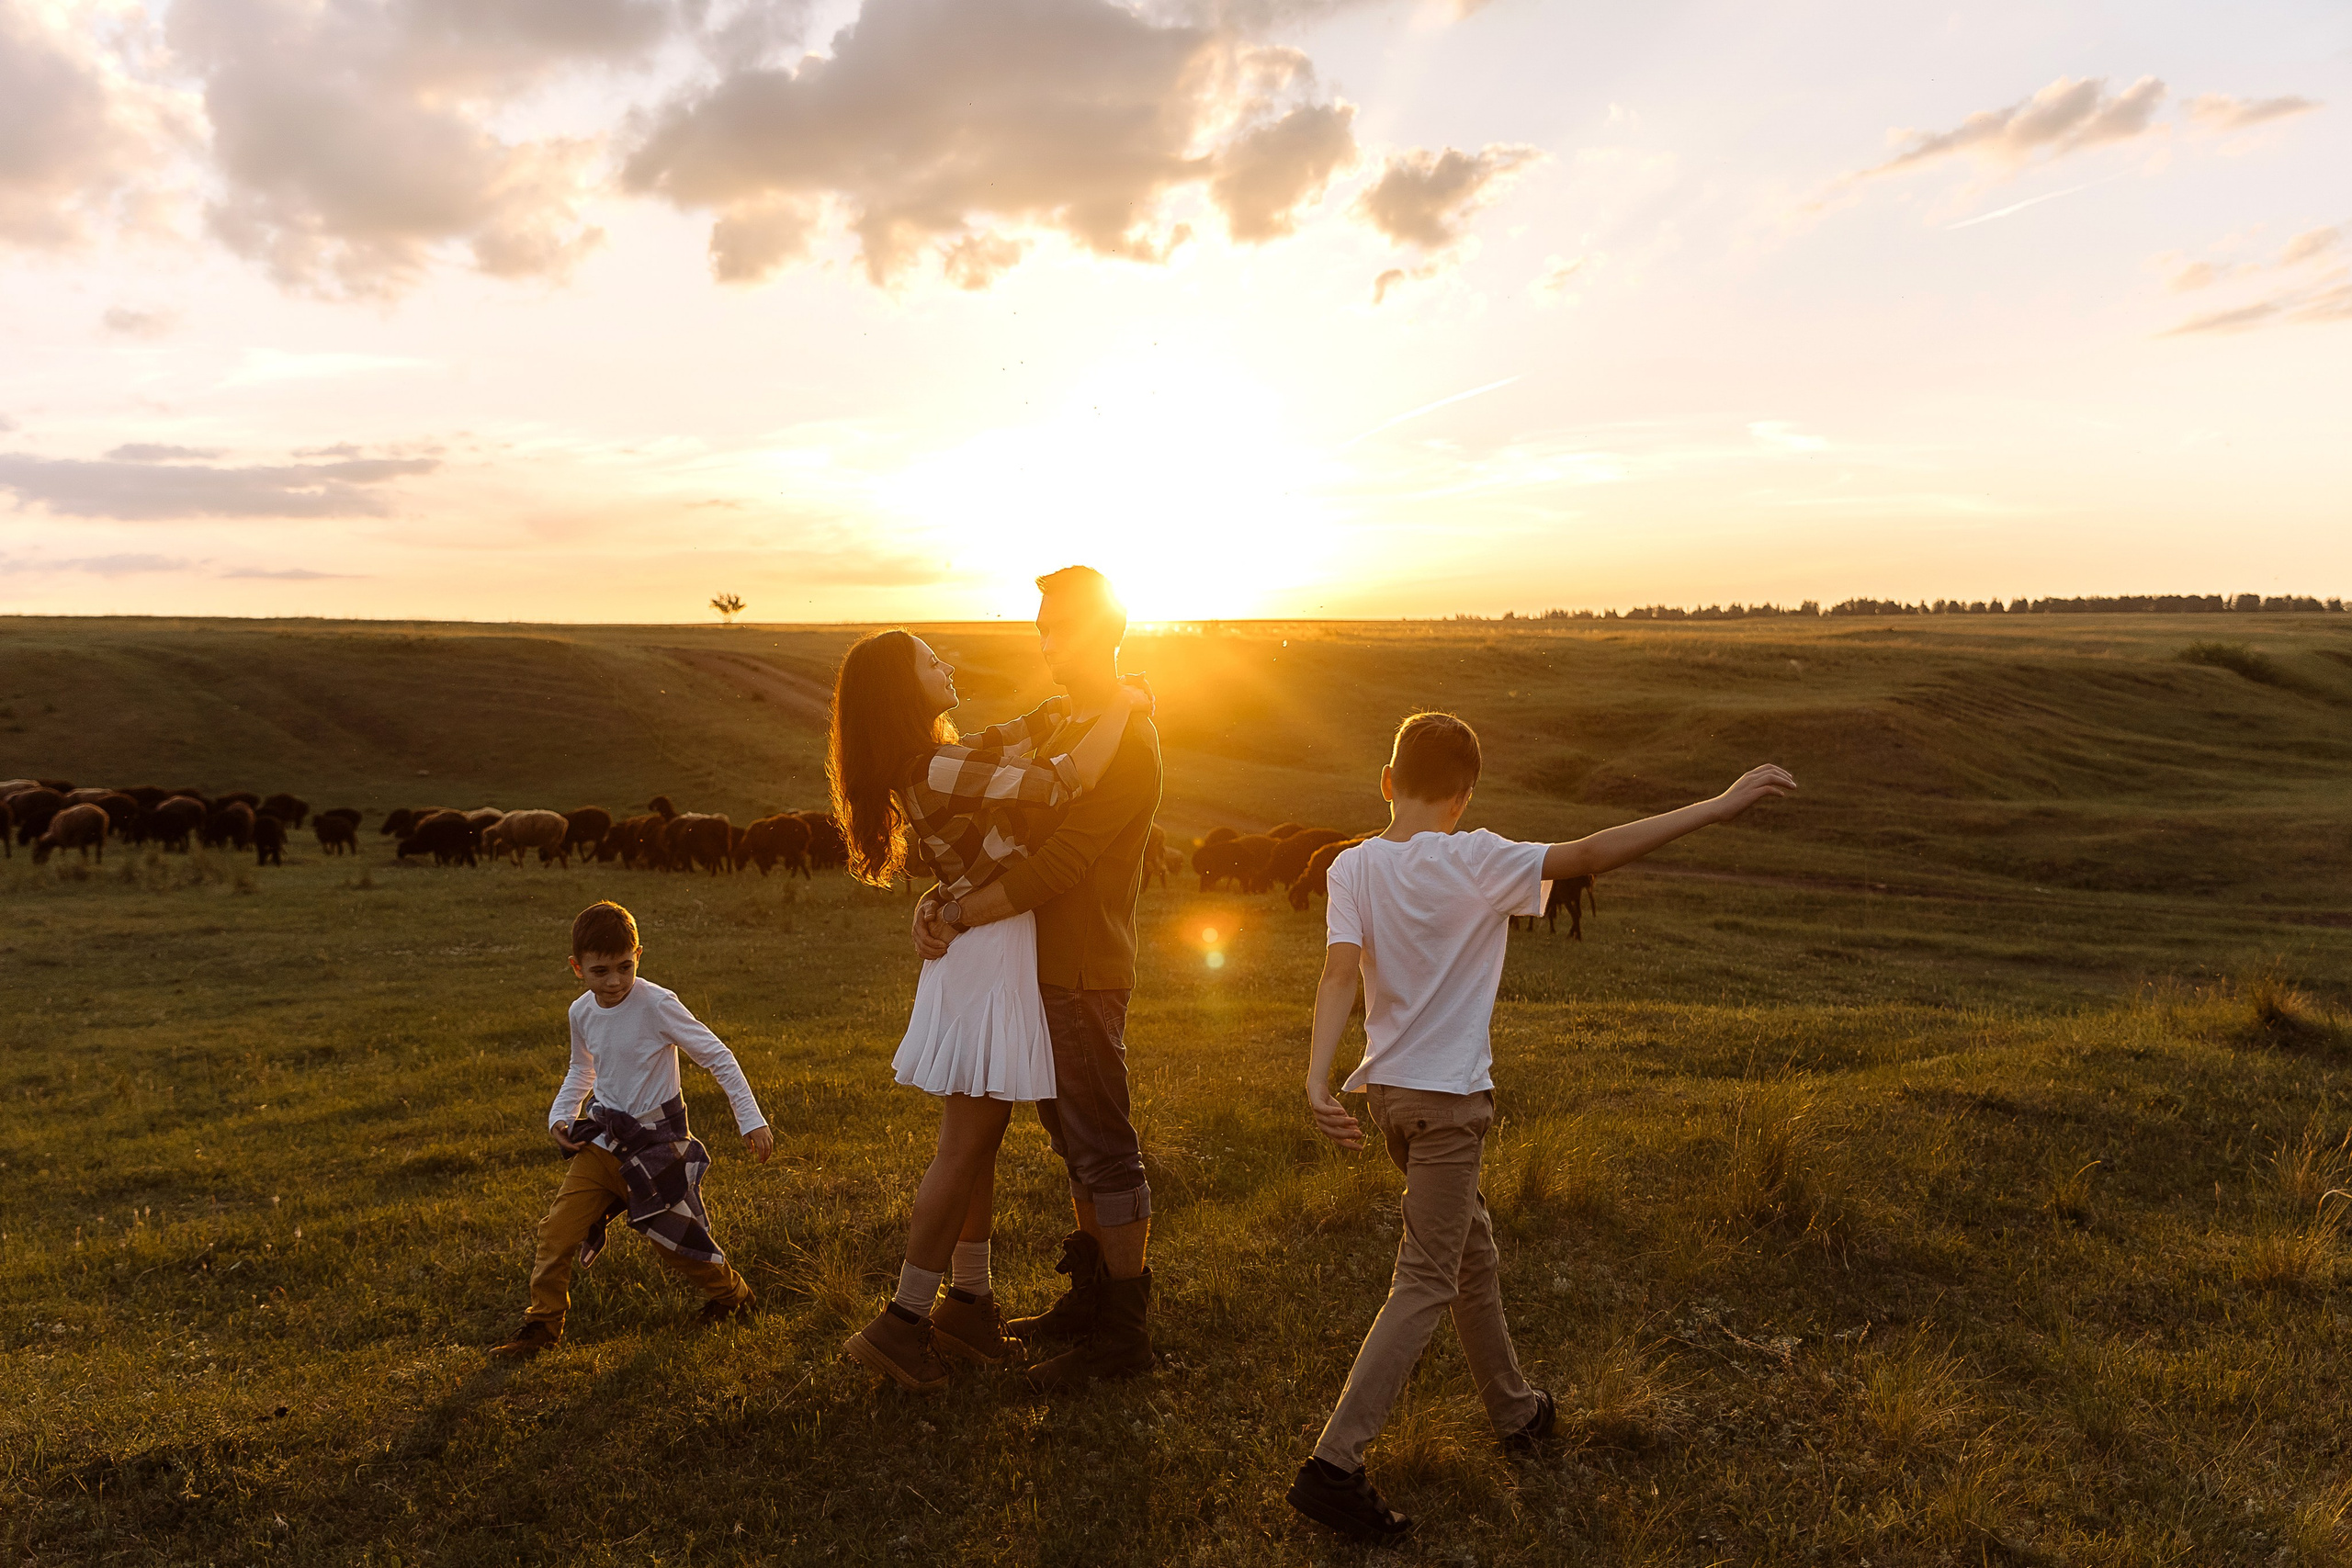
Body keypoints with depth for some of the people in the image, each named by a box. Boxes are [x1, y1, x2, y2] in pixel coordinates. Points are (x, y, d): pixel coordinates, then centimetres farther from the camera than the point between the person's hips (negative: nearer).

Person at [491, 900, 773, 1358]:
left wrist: (752, 1122, -18)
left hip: (657, 1144, -5)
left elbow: (719, 1058, -16)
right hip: (603, 1141, 5)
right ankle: (541, 1324, 17)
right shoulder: (582, 1013, -2)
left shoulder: (657, 1005, -21)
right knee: (557, 1230, -3)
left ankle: (730, 1294, 35)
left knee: (674, 1239, 8)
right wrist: (560, 1117, 3)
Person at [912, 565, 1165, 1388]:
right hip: (1050, 971, 10)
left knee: (1103, 1150, -1)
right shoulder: (1066, 730, 15)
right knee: (1075, 1143, 17)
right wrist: (940, 894, -4)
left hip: (1085, 979, -9)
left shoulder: (1128, 743, -17)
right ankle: (1090, 1297, 30)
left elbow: (1055, 866, -24)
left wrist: (959, 917, -19)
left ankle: (1125, 1331, 9)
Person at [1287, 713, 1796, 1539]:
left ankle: (1514, 1409, 41)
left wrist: (1317, 1079, -25)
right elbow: (1591, 855, -20)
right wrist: (1716, 807, -17)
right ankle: (1334, 1464, -6)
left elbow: (1340, 974, -16)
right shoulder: (1477, 862, -15)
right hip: (1450, 1099, -6)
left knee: (1471, 1249, 23)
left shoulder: (1353, 867, -4)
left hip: (1388, 1089, 6)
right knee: (1425, 1285, -1)